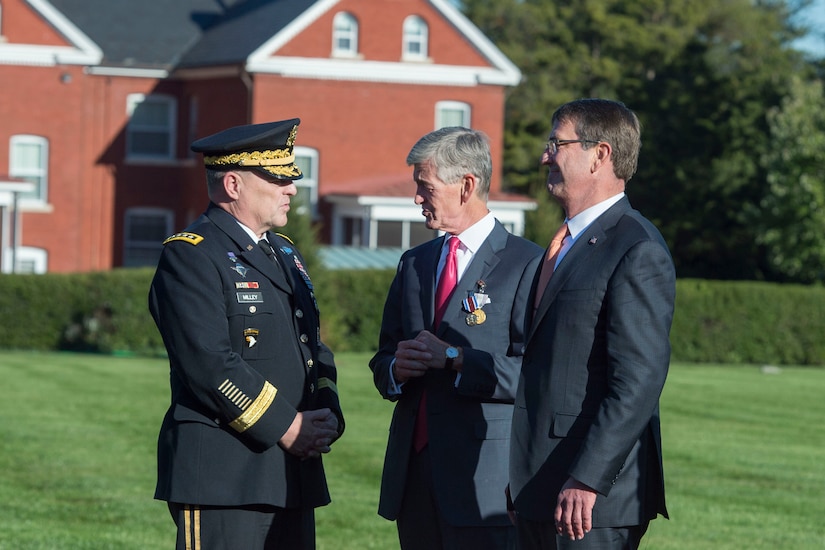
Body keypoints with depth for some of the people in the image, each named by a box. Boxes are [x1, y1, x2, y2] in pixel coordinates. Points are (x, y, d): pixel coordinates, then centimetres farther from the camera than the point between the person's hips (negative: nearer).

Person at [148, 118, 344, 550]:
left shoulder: (284, 254, 19)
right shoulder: (189, 256, -9)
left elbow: (313, 348, 21)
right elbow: (211, 363, -18)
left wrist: (326, 414, 1)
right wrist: (283, 427, -15)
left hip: (293, 476, 9)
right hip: (222, 477, -9)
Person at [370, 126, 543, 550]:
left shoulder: (526, 264, -5)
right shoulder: (414, 263, 18)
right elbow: (383, 362, 22)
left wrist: (454, 359, -17)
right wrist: (396, 368, -2)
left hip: (484, 474, -7)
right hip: (413, 471, 7)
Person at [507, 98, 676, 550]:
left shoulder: (638, 251, -12)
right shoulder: (569, 244, 18)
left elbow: (638, 382, -19)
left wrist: (586, 480, -23)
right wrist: (523, 478, 16)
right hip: (539, 490, 9)